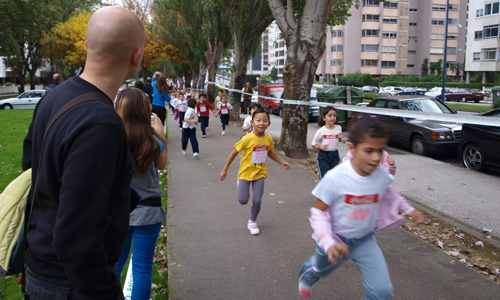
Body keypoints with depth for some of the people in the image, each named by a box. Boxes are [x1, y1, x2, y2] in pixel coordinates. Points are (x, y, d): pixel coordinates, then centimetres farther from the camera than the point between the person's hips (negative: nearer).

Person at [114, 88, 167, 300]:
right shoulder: (152, 142, -16)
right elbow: (161, 164, 2)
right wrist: (160, 135, 5)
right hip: (146, 211, -3)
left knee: (115, 262, 21)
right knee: (142, 267, 11)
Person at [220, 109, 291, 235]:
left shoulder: (268, 139, -9)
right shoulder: (247, 139, -22)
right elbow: (234, 153, -12)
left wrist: (281, 162, 5)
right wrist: (225, 170, -8)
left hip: (260, 173, 3)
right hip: (245, 172, -3)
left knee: (257, 200, -4)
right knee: (243, 200, -5)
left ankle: (252, 222, 23)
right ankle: (240, 183, 30)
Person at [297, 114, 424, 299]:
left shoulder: (382, 175, -18)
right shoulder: (335, 178, -31)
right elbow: (318, 211, -21)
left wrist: (408, 211, -4)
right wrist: (328, 242, -31)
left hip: (365, 240, 3)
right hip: (336, 240, -2)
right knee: (320, 270, 27)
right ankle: (306, 274, 66)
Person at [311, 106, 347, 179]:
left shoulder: (338, 128, 0)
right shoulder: (321, 131, -11)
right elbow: (314, 145, -3)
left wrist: (342, 139, 0)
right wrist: (320, 146, -23)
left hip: (334, 155, 3)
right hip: (323, 156, -3)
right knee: (324, 176, -4)